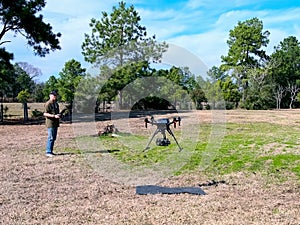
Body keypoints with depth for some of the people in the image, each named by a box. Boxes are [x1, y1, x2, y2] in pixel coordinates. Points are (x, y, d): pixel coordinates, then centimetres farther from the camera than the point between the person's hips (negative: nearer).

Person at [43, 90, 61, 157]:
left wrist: (59, 115, 7)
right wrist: (54, 116, -22)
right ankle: (48, 152, -1)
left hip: (55, 123, 9)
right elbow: (45, 114, -17)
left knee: (54, 138, 11)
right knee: (51, 138, -8)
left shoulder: (56, 103, 17)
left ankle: (51, 151, 19)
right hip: (50, 123, -9)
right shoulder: (48, 104, -10)